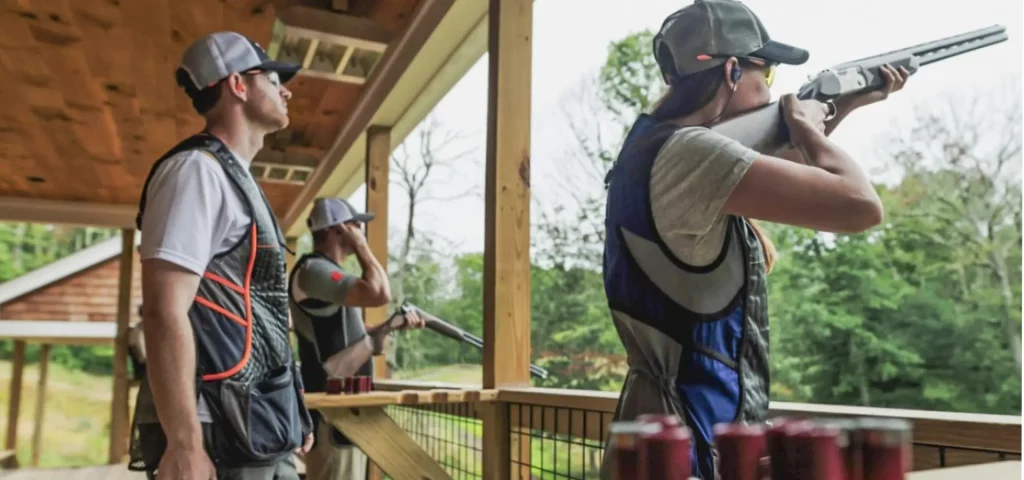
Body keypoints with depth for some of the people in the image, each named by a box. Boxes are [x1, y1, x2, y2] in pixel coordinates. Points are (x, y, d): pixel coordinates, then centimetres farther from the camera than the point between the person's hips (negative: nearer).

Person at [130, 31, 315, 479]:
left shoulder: (237, 180, 18)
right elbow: (165, 313, -20)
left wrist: (290, 416, 22)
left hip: (262, 432, 9)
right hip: (217, 435, -9)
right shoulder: (197, 169, -11)